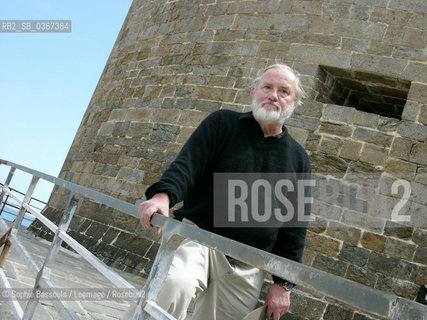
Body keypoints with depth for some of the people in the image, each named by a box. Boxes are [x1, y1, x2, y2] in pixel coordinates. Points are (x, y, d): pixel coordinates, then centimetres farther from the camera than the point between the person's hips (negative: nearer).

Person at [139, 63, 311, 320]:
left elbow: (295, 228, 9)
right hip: (198, 236, -3)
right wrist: (163, 195, -30)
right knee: (175, 285, -32)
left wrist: (283, 283, 5)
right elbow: (188, 164, -9)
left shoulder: (298, 159, 9)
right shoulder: (223, 123, 4)